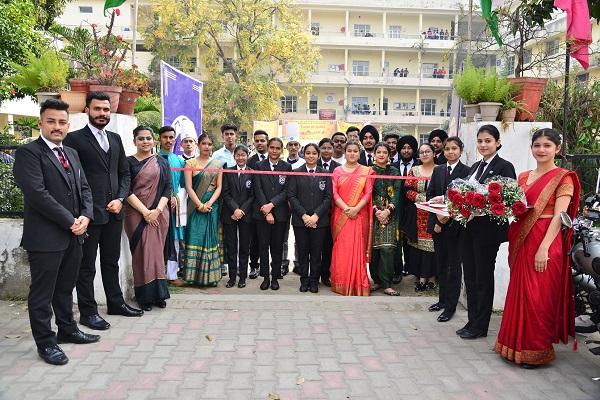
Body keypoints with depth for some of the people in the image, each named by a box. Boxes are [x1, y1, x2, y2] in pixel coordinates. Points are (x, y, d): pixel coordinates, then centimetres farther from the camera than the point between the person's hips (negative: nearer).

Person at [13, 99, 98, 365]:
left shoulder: (71, 153, 15)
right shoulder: (28, 153, -9)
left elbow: (84, 188, 14)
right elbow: (37, 194, -19)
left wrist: (85, 217, -4)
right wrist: (70, 221, -16)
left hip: (74, 235, 7)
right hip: (45, 237, -7)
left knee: (65, 288, 19)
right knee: (42, 293, 5)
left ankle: (67, 330, 33)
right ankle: (45, 343, 17)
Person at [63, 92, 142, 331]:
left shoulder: (115, 139, 13)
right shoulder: (75, 139, -5)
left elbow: (125, 173, 14)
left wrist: (120, 199, -1)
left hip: (114, 211, 6)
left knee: (111, 261, 17)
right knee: (86, 265, 5)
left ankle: (116, 303, 29)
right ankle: (88, 312, 14)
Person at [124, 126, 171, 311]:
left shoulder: (162, 162, 10)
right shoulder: (129, 162, 2)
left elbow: (167, 188, 4)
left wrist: (157, 210, -10)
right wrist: (145, 212, -13)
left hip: (159, 214, 2)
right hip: (137, 214, -2)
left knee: (157, 252, 5)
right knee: (142, 253, 0)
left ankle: (158, 294, 14)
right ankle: (145, 296, 9)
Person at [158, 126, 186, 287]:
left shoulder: (179, 161, 12)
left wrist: (177, 199, 0)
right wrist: (166, 197, -13)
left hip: (175, 205, 4)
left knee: (175, 239, 5)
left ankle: (172, 275, 11)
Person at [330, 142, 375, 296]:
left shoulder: (366, 171, 6)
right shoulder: (337, 171, 8)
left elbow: (368, 193, -1)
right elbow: (334, 193, 0)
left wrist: (356, 208, -15)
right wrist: (346, 208, -13)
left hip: (359, 215, -1)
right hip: (341, 215, 1)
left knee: (358, 249, 1)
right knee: (340, 249, 2)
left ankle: (358, 285, 9)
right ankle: (341, 283, 12)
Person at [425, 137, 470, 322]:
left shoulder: (466, 171, -5)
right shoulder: (438, 170, 11)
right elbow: (429, 195, 6)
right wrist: (437, 215, -7)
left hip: (455, 224, -5)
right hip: (438, 222, 5)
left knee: (454, 264, 1)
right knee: (440, 263, 13)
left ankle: (451, 305, 8)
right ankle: (443, 299, 25)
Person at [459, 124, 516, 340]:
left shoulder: (504, 167, -8)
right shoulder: (475, 167, 14)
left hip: (488, 230, -7)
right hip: (470, 228, 7)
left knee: (483, 277, 4)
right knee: (470, 276, 13)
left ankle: (480, 326, 17)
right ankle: (472, 321, 25)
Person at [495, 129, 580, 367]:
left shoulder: (563, 177, -4)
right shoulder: (523, 177, 14)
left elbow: (559, 216, -14)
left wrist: (544, 248, -21)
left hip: (544, 244, -6)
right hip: (521, 242, 6)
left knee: (539, 297, 0)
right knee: (519, 293, 11)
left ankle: (537, 351, 15)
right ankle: (518, 346, 25)